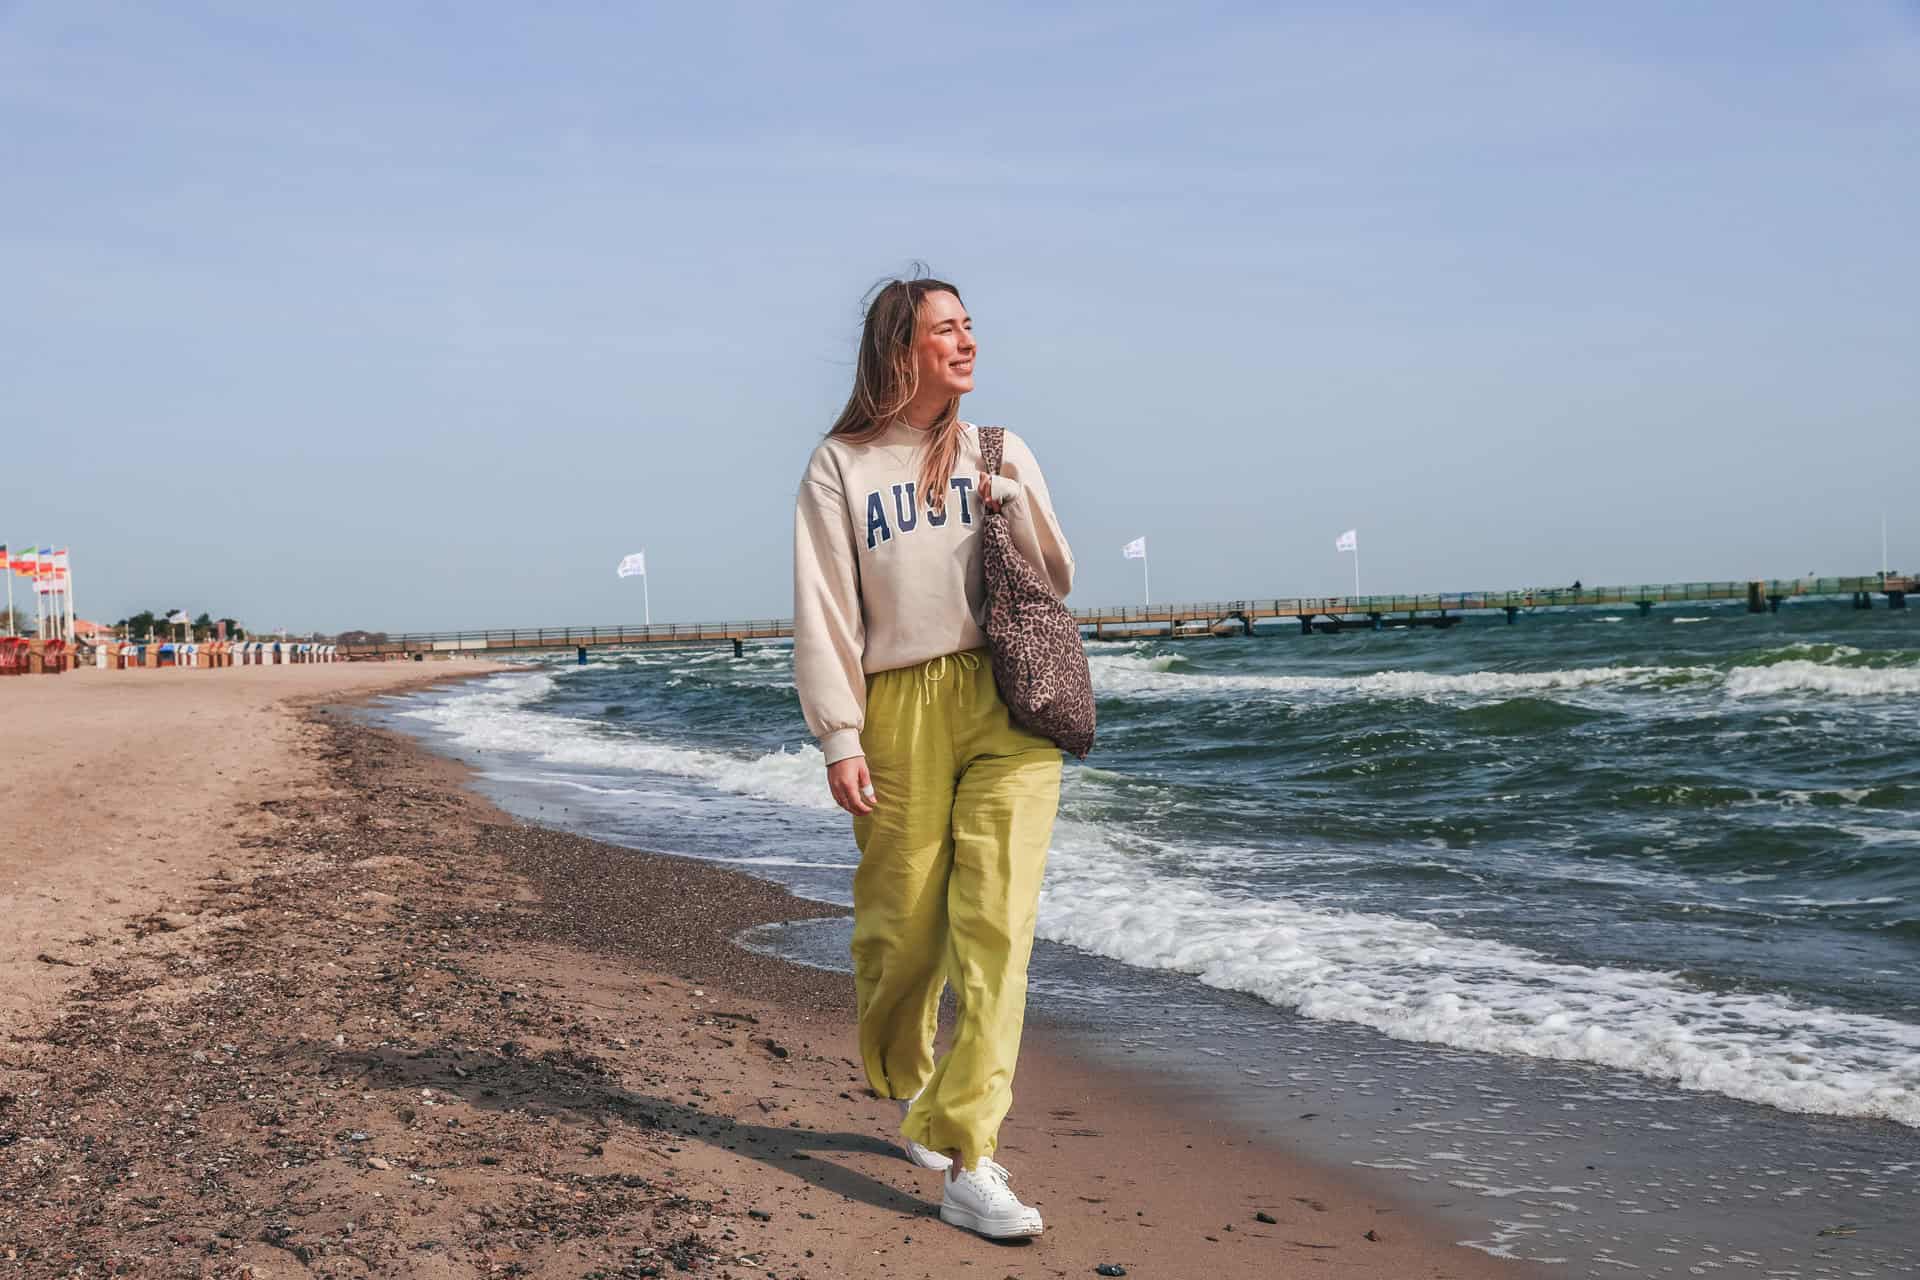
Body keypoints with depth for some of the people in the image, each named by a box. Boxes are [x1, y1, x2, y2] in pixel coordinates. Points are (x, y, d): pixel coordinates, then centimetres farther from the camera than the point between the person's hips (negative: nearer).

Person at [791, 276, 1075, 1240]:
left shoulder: (1002, 454, 14)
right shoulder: (840, 467, 6)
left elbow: (1057, 583, 16)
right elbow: (823, 613, 1)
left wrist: (1015, 507, -1)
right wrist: (839, 739, -6)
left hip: (1009, 706, 2)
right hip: (901, 711, -1)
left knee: (995, 926, -9)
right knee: (902, 924, 4)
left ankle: (967, 1163, -8)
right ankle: (907, 1093, 34)